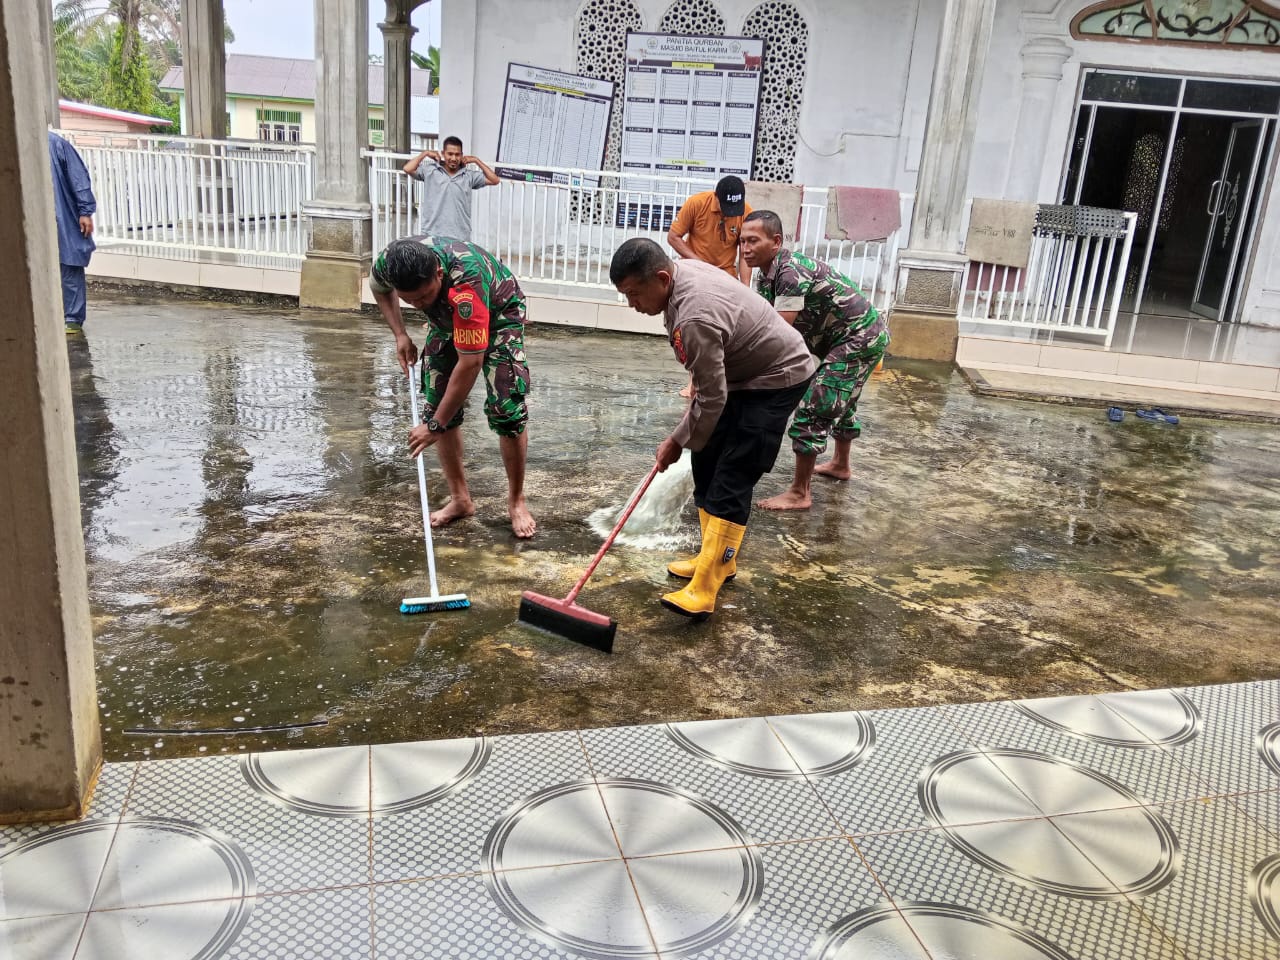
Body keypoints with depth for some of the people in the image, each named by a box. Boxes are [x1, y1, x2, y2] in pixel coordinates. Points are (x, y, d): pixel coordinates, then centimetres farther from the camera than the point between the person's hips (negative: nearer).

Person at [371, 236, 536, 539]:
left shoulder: (465, 286, -45)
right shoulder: (389, 262, -28)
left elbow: (470, 363, -41)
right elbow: (378, 287, 1)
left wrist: (435, 425, -35)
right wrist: (400, 335, -10)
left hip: (497, 314, -5)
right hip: (447, 317, 6)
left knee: (506, 408, -17)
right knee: (435, 401, -2)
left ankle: (516, 501, 1)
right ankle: (460, 498, 10)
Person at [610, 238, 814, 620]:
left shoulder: (695, 319, -34)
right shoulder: (682, 269, -4)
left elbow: (712, 400, -27)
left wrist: (677, 441, -12)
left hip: (777, 378, -10)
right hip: (742, 371, 10)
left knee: (732, 481, -15)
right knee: (707, 463, 10)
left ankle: (702, 591, -18)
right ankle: (718, 558, 23)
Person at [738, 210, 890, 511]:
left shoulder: (791, 272, -28)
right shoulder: (765, 276, 3)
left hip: (858, 337, -10)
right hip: (860, 336, 10)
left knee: (814, 409, -11)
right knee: (841, 403, 27)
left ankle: (799, 493, -5)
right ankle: (841, 465, 49)